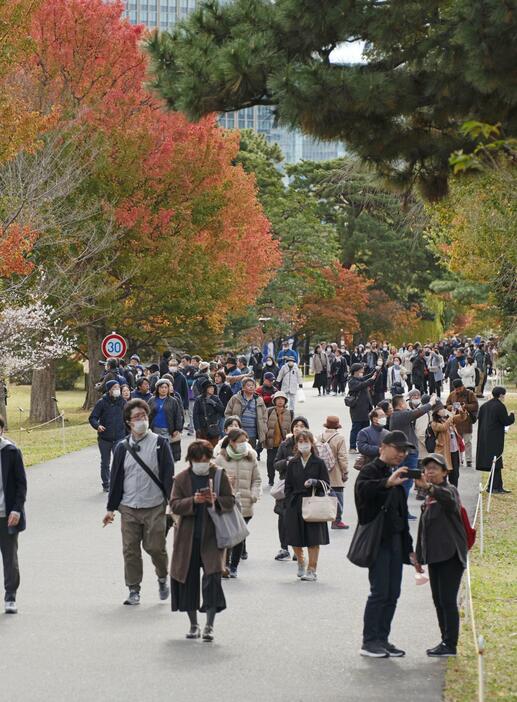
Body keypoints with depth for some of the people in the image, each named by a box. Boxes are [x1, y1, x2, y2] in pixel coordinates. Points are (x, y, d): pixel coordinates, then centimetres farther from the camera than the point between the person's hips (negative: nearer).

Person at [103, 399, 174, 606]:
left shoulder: (160, 443, 0)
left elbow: (168, 475, -2)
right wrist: (111, 508, 8)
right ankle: (134, 590, 14)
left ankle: (162, 577, 27)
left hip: (155, 507, -2)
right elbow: (116, 478, 10)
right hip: (128, 509, 2)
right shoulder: (122, 447, 7)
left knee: (155, 547, -1)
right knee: (130, 550, 2)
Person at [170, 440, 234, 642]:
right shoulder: (181, 478, 4)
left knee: (212, 578, -11)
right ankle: (193, 624, 20)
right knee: (188, 580, 6)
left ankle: (209, 626, -6)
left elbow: (230, 502, 2)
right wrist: (193, 500, -21)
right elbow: (174, 505, -4)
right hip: (187, 537, 1)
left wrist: (216, 500, -18)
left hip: (212, 536, -1)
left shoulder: (219, 475, 3)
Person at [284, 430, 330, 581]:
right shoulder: (293, 464, 9)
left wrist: (315, 482, -20)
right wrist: (288, 505, 1)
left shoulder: (318, 463, 0)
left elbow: (327, 484, -1)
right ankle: (301, 564, 32)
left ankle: (312, 570, 6)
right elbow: (288, 486, 10)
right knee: (295, 540, 6)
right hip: (295, 505, 3)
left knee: (313, 540, -2)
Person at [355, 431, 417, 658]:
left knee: (393, 593, 7)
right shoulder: (371, 471, -7)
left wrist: (409, 547, 22)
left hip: (395, 539, 8)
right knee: (380, 592, -10)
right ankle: (369, 642, -4)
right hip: (377, 539, -8)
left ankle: (382, 639, 13)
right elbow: (362, 489, -32)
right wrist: (388, 483, -47)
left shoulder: (396, 476, 19)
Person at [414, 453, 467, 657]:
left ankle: (450, 645, -6)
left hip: (450, 555, -8)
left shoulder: (449, 490, -7)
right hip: (434, 556, 8)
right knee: (439, 601, 11)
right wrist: (419, 556, 22)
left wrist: (428, 487, -52)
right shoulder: (429, 498, 17)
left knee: (448, 600, -8)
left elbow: (449, 499, -34)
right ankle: (445, 641, 18)